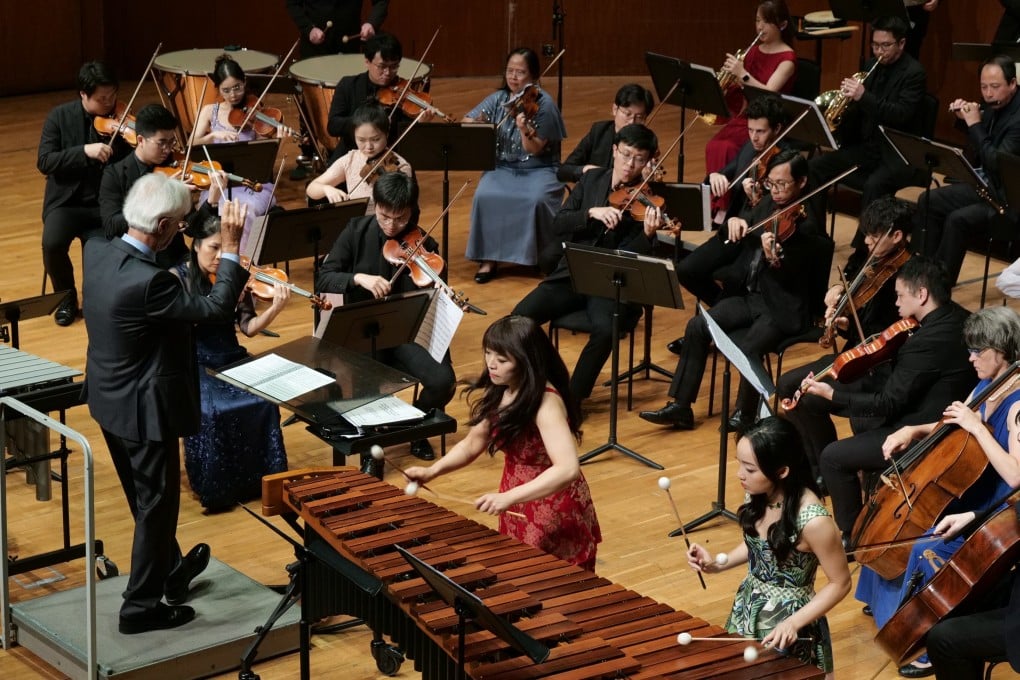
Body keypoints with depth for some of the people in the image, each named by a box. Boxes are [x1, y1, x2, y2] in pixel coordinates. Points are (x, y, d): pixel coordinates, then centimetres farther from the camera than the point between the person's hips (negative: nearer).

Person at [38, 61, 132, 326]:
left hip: (106, 205, 0)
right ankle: (66, 297, 1)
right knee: (52, 243, -28)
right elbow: (44, 162, -11)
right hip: (67, 202, 0)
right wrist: (84, 151, -24)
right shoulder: (60, 116, -2)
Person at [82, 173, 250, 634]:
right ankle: (141, 606, 20)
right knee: (157, 507, 9)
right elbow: (216, 308, -24)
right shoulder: (148, 282, -33)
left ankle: (173, 571, 45)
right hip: (144, 409, -9)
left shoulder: (96, 251, -8)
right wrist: (231, 246, -20)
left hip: (108, 400, 9)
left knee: (145, 500, 25)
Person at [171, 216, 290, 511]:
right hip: (193, 364, -3)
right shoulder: (177, 278, -7)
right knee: (210, 411, -29)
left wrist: (275, 309, -20)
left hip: (230, 359, 3)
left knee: (262, 400, -22)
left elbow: (248, 327, -3)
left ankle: (264, 477, -6)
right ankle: (215, 486, -12)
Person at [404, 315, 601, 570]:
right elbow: (472, 444, 8)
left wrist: (508, 497, -41)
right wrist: (432, 471, -7)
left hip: (555, 518, -8)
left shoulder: (546, 403, -27)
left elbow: (567, 469, -37)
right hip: (519, 512, 8)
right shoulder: (498, 392, -3)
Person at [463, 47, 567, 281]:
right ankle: (488, 258, -12)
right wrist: (478, 123, -24)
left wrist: (524, 130, -35)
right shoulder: (497, 99, 3)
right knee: (485, 196, -28)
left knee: (537, 199, -33)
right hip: (502, 168, 3)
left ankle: (552, 258, -11)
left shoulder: (543, 103, -9)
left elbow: (535, 150, -15)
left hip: (539, 170, -3)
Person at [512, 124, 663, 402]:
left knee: (606, 329, -34)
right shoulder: (592, 179, 10)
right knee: (521, 316, -19)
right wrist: (592, 212, -17)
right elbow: (559, 222, 0)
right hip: (572, 275, 3)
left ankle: (573, 398, -15)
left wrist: (648, 233, -31)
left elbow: (631, 256, -11)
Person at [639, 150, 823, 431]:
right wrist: (735, 222, -4)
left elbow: (791, 277, -25)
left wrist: (775, 259, -46)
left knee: (748, 349, -29)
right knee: (697, 327, -7)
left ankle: (745, 413, -3)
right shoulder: (769, 204, 5)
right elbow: (743, 236, 19)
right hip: (751, 295, 8)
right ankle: (680, 406, -1)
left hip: (783, 307, -8)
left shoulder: (808, 222, -17)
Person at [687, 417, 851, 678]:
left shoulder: (812, 520, -30)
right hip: (749, 609, 7)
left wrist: (794, 622, -26)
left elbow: (840, 583, -19)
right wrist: (717, 564, -5)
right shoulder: (758, 495, -10)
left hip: (787, 624, -7)